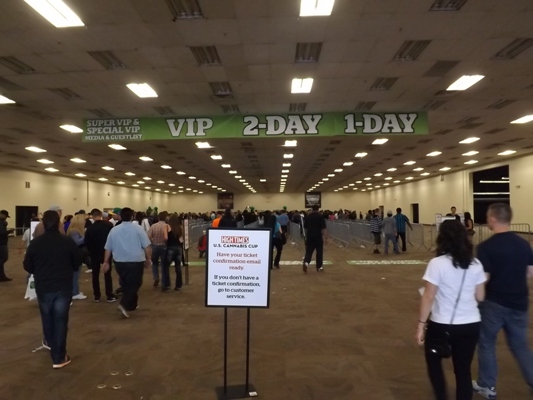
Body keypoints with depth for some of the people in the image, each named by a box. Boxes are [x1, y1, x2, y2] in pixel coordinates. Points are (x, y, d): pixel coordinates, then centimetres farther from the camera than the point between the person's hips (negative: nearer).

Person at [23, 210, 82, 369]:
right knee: (60, 320, 5)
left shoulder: (35, 243, -8)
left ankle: (49, 342, 48)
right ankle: (59, 358, 8)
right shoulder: (68, 241, -12)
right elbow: (78, 262, -2)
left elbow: (27, 266, 1)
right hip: (63, 287, -2)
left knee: (47, 317, 24)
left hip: (43, 287, 2)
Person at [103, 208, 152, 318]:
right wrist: (148, 259, 2)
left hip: (119, 262, 4)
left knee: (126, 284, 20)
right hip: (136, 262, -4)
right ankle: (124, 305, -13)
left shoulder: (114, 230, 4)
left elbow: (108, 248, 8)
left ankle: (132, 304, 29)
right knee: (134, 284, 3)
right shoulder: (138, 229, -6)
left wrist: (106, 262, 16)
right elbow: (147, 247, -8)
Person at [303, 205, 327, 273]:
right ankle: (319, 267, 15)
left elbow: (306, 227, 13)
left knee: (309, 251, 5)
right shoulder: (320, 216, -5)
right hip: (318, 236, -2)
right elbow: (323, 228, -10)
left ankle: (306, 262, -20)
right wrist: (325, 236, -8)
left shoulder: (308, 216, 6)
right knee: (319, 251, 9)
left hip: (310, 236, 3)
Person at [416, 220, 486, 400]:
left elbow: (428, 297, -15)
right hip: (471, 325, 4)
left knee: (433, 362, 22)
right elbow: (480, 297, 4)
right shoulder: (476, 265, -2)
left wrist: (421, 324, -6)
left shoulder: (437, 263, -16)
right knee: (463, 370, 16)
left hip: (441, 325, -4)